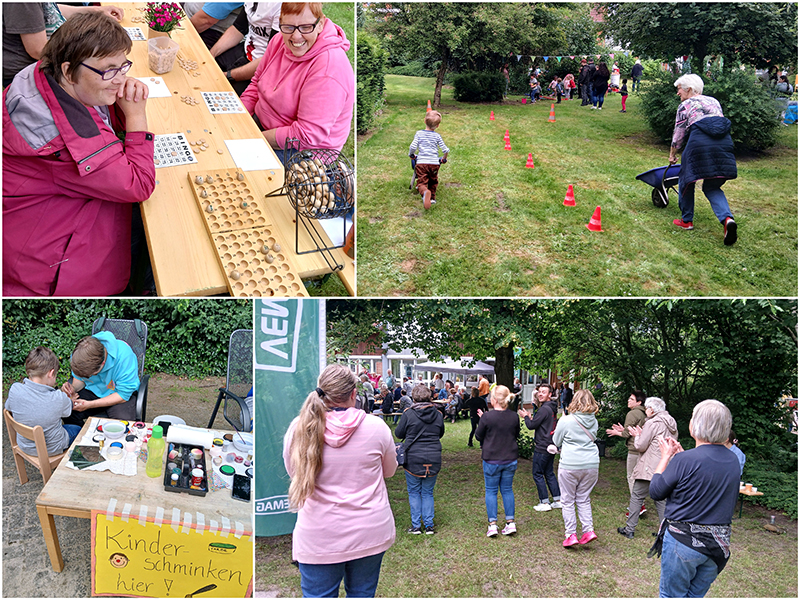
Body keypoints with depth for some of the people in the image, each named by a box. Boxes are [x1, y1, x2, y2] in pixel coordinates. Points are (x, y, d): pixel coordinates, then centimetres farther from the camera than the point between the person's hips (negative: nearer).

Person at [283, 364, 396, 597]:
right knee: (362, 594, 17)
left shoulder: (298, 428, -10)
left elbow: (293, 473, 7)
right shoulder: (376, 426, -10)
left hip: (318, 538, -1)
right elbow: (389, 470, 7)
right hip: (370, 533, 1)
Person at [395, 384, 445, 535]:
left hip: (413, 459, -3)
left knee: (414, 492, 10)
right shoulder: (437, 414, 1)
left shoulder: (408, 414, -10)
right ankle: (429, 526, 14)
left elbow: (399, 433, 0)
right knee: (428, 492, 14)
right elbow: (441, 433, 15)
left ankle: (416, 526, 11)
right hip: (433, 460, 3)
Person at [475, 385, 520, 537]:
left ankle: (492, 524, 7)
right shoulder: (514, 417, -4)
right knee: (507, 490, 15)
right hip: (510, 459, 4)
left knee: (491, 491, 8)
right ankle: (511, 523, 16)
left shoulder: (487, 417, -17)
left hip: (491, 460, -4)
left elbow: (478, 436, -4)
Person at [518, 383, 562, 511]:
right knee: (549, 473, 16)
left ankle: (545, 503, 5)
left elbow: (531, 425, -17)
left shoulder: (544, 409, -20)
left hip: (542, 448, -9)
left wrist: (525, 416, 0)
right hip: (551, 446, 9)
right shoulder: (552, 408, 10)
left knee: (538, 474, 1)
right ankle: (558, 500, 19)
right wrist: (530, 417, 11)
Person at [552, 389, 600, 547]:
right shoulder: (594, 422, 3)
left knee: (568, 501, 7)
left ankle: (571, 534, 7)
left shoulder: (566, 420, -10)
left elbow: (556, 442, 2)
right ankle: (588, 530, 8)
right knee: (583, 499, 17)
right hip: (591, 464, 5)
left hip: (570, 465, -4)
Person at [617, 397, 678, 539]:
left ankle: (629, 529, 6)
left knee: (637, 497, 2)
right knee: (661, 499, 14)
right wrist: (642, 434, 17)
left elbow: (640, 446, -13)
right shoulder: (672, 423, 12)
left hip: (650, 469, -7)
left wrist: (637, 436, 8)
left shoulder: (652, 423, -13)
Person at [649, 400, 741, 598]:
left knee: (671, 595, 10)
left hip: (684, 541, -6)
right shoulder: (733, 461, -1)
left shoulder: (685, 460, -21)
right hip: (719, 544, 6)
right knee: (696, 595, 19)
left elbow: (656, 492, -9)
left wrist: (666, 456, 2)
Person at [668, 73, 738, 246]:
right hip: (724, 142, 5)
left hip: (699, 143, -5)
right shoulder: (714, 101, 27)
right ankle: (727, 218, -12)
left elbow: (679, 135, 13)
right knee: (712, 187, 13)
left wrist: (672, 155, 28)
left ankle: (686, 220, 23)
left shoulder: (685, 106, 11)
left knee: (686, 180, 15)